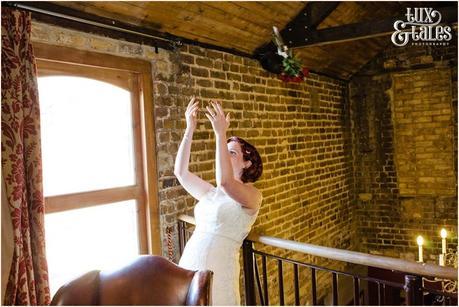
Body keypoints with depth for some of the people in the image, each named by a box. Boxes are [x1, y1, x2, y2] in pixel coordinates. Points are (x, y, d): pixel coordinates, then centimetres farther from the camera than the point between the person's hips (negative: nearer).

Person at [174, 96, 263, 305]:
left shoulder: (252, 195, -5)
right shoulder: (211, 193, 15)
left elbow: (225, 181, -25)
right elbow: (180, 172, 8)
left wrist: (221, 133, -23)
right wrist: (190, 130, 3)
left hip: (218, 271, -6)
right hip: (189, 266, 6)